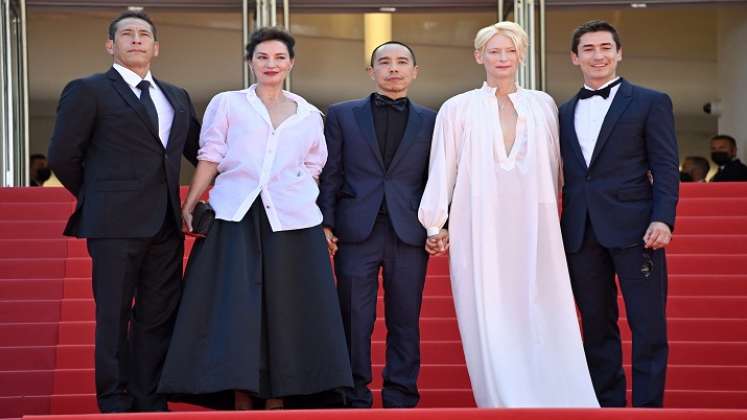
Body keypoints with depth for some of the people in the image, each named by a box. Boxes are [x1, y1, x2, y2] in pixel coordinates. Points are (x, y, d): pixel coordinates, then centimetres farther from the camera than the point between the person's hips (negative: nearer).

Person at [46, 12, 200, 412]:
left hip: (165, 225, 5)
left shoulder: (177, 97, 18)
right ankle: (115, 404, 6)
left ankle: (149, 401, 14)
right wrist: (99, 199, 8)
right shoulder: (87, 91, 1)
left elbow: (200, 151, 20)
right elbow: (62, 157, 1)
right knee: (114, 316, -1)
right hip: (116, 225, -5)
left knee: (158, 317, 7)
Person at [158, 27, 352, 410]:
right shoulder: (226, 104, 10)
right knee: (236, 306, -5)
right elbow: (210, 159, 6)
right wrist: (188, 207, -1)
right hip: (235, 217, -1)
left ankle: (277, 399, 6)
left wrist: (304, 205, 6)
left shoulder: (309, 116, 16)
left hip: (291, 221, 2)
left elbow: (312, 170, 17)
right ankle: (241, 399, -1)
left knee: (285, 309, 0)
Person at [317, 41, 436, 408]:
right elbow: (330, 175, 7)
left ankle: (401, 401, 10)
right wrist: (326, 224, -1)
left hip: (409, 235, 1)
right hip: (356, 232, -1)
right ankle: (354, 401, 8)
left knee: (405, 322, 3)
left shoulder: (430, 121, 12)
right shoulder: (342, 115, 10)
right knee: (354, 321, 0)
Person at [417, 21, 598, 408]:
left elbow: (553, 168, 13)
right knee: (489, 321, -3)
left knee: (542, 316, -3)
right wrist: (436, 225, 2)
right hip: (480, 230, -1)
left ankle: (554, 401, 1)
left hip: (533, 227, 1)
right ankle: (503, 403, 3)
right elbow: (442, 169, 5)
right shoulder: (458, 109, 6)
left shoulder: (543, 105, 10)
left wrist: (552, 214, 10)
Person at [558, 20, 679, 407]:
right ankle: (607, 405, 14)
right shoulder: (565, 112, 16)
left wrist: (662, 219, -14)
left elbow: (666, 168, -2)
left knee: (648, 326, -4)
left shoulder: (650, 102, 4)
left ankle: (648, 407, 1)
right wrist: (556, 228, 7)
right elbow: (563, 174, 14)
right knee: (597, 327, 7)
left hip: (633, 229, -4)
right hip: (580, 233, 4)